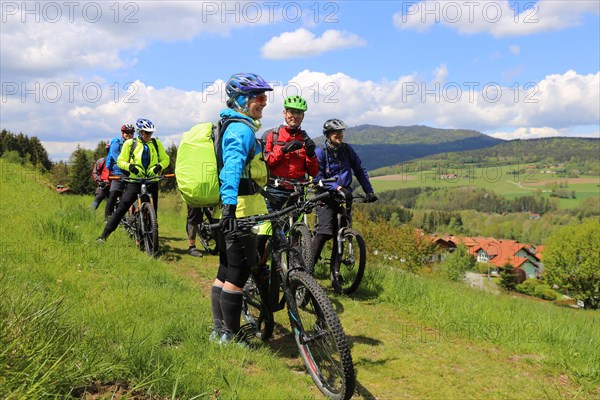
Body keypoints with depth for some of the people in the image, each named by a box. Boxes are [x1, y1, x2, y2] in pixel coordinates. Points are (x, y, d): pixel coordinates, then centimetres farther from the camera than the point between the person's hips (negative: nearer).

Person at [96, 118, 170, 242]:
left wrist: (158, 167, -9)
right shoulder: (130, 143, 3)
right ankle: (104, 235, -7)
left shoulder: (157, 143, 8)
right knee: (121, 208, -10)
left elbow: (166, 159, 11)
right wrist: (131, 166, -15)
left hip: (152, 182, 2)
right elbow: (120, 161, 4)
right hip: (135, 181, -2)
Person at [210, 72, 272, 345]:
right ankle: (230, 337, 7)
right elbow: (233, 165, -29)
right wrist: (229, 204, -40)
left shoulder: (232, 125, 21)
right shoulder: (242, 128, -13)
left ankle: (219, 330, 24)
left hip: (228, 210, 10)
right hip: (239, 209, -10)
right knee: (240, 272, -3)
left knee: (226, 271, 15)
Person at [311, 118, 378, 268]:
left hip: (345, 196, 4)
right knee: (325, 231, -21)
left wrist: (369, 191, 1)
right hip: (327, 198, -4)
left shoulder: (347, 149, 5)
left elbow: (360, 171, 10)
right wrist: (338, 188, -25)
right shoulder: (320, 152, -8)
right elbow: (317, 178, -14)